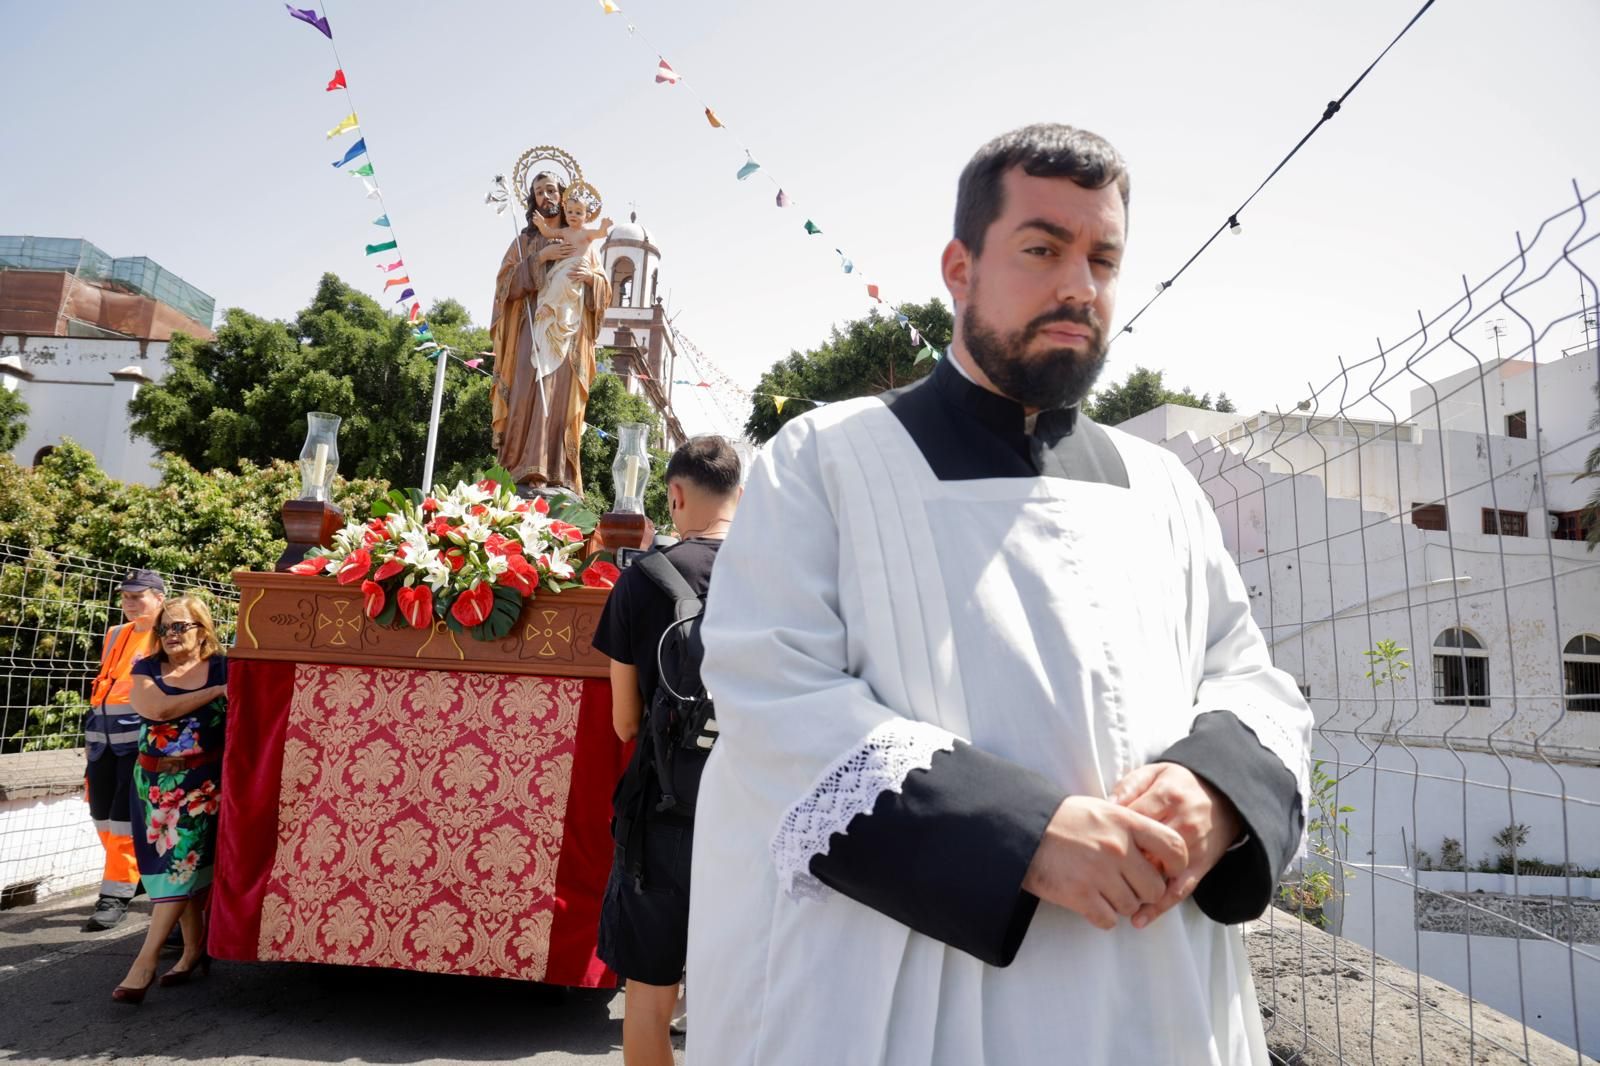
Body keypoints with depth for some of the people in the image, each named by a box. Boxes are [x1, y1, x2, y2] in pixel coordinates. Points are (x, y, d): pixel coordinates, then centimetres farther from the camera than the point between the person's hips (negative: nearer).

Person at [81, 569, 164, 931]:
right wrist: (91, 736, 22)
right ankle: (135, 873, 30)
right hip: (105, 739, 7)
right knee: (103, 817, 12)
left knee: (124, 819, -7)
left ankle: (116, 896, 1)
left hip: (142, 739, -7)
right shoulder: (115, 636, 17)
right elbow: (103, 687, 23)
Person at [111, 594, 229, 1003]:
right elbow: (160, 708, -13)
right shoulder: (147, 670, 6)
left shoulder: (224, 667, -1)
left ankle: (145, 962, -4)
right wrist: (217, 691, -14)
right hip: (157, 781, 3)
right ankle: (194, 952, 18)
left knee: (181, 862, -8)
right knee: (187, 865, 8)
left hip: (204, 780, -3)